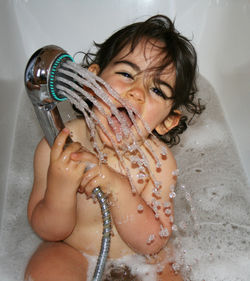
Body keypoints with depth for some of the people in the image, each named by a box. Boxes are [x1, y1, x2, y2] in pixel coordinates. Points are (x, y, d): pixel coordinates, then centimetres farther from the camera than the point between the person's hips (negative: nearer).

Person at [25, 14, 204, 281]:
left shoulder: (158, 160, -21)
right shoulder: (55, 147, -20)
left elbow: (153, 243, -20)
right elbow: (50, 232, -13)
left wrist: (117, 188, -36)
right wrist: (60, 188, -35)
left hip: (139, 259, 2)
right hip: (72, 254, -1)